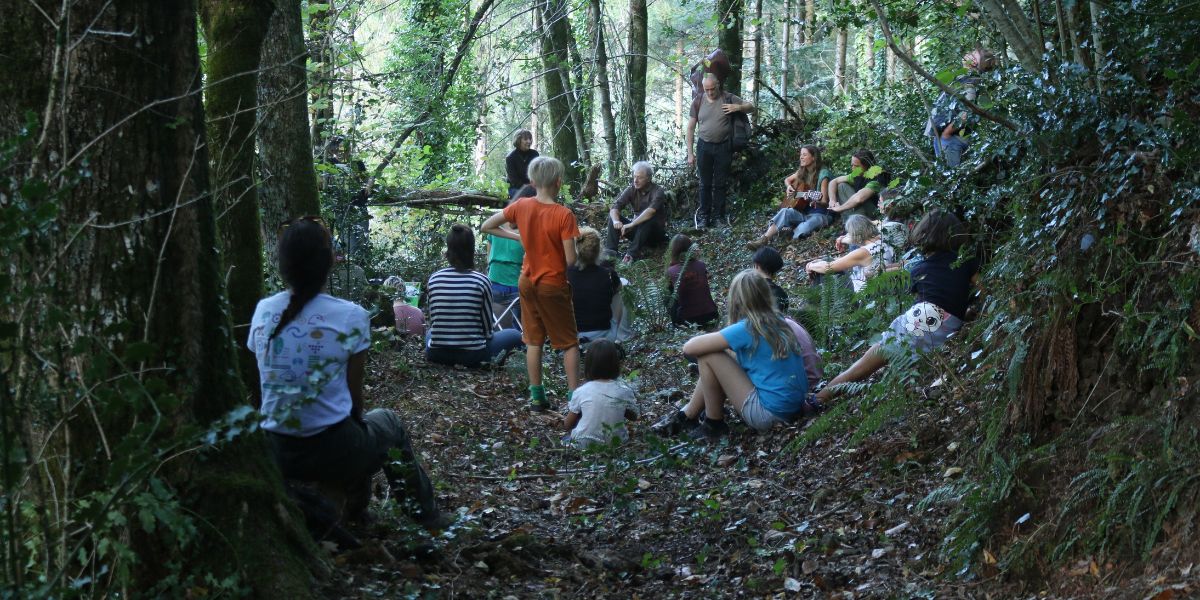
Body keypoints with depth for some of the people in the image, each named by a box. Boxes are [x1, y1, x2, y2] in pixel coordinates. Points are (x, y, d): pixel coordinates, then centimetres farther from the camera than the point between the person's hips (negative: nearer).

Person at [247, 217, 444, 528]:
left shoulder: (263, 312, -2)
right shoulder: (350, 317, -13)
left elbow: (269, 384, 9)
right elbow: (354, 396, -6)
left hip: (275, 453, 4)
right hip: (332, 454, -4)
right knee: (388, 422, 29)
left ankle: (356, 512, 46)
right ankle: (427, 517, 40)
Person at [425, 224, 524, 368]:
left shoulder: (434, 279, -1)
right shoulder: (481, 281, -9)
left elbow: (432, 321, 8)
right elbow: (487, 327, -3)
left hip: (436, 356, 3)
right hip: (471, 356, -3)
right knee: (514, 335, 19)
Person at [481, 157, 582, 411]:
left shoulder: (521, 206, -6)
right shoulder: (564, 215, -20)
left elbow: (486, 227, 4)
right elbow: (570, 259, -20)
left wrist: (519, 237, 5)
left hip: (528, 282, 4)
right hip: (554, 285, -4)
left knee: (534, 341, 14)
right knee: (569, 343, 8)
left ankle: (537, 396, 16)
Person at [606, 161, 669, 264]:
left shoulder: (657, 192, -19)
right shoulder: (631, 190, -4)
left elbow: (650, 211, -37)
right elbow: (615, 207, -15)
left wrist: (631, 225, -46)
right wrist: (616, 221, -38)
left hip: (656, 233, -5)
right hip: (637, 230, 5)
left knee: (647, 220, -36)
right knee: (613, 217, -13)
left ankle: (631, 254, -36)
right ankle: (610, 252, -24)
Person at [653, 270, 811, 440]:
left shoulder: (745, 329, -15)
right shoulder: (779, 321, 6)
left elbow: (689, 348, -11)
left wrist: (711, 339, 9)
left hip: (770, 413, -8)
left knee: (708, 357, -5)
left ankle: (713, 425, 8)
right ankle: (686, 416, 28)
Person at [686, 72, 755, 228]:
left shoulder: (727, 99, -3)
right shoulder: (698, 102, -1)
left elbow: (751, 107, 0)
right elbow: (691, 128, 3)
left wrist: (738, 107, -22)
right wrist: (690, 153, 0)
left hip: (724, 147, -1)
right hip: (704, 147, 1)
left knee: (720, 184, 6)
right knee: (705, 184, 6)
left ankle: (719, 216, 15)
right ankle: (704, 217, 15)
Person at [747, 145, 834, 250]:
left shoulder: (823, 174, -10)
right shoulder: (802, 172, 11)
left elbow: (824, 201, -13)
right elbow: (787, 180, 31)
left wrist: (815, 199, -35)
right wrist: (789, 187, 8)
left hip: (820, 214, -6)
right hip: (804, 212, 6)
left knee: (802, 231, -38)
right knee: (785, 212, -26)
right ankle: (764, 239, -35)